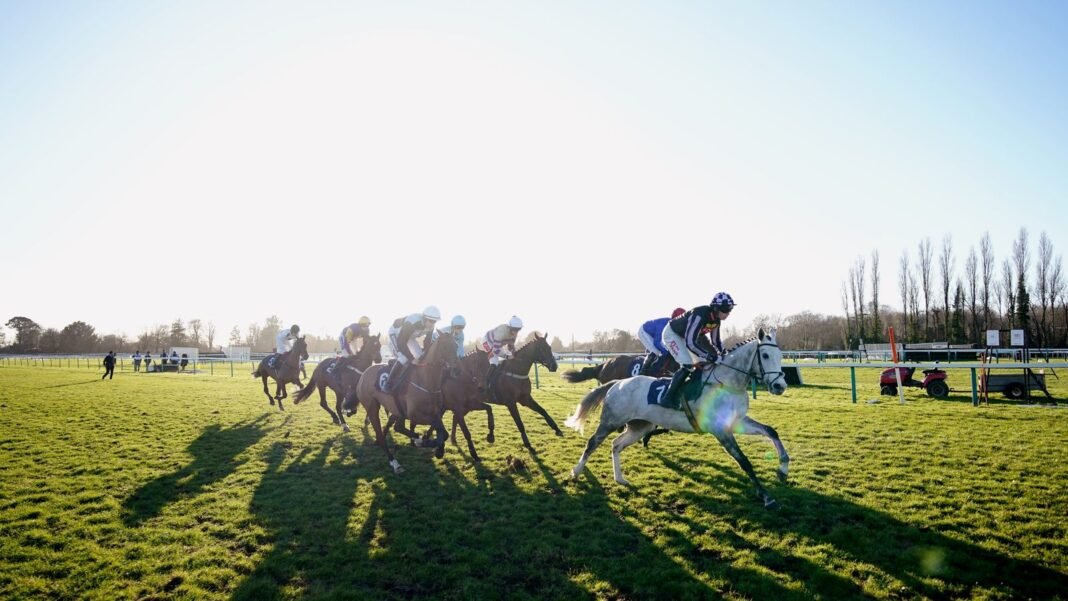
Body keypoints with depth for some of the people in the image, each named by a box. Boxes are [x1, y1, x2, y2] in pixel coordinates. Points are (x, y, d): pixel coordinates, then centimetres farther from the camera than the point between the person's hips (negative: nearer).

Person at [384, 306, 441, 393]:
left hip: (410, 336, 8)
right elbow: (401, 343, -36)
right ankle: (389, 385, -18)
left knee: (421, 357, 2)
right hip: (396, 333, -8)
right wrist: (412, 359, -35)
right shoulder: (413, 322, -41)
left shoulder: (430, 327, -19)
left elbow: (428, 342, -3)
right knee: (404, 358, -25)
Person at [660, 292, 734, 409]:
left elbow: (716, 340, 3)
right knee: (688, 366, -23)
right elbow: (690, 342, -39)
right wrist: (707, 355, -40)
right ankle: (668, 398, -16)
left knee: (704, 364, 6)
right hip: (672, 334, -9)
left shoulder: (716, 318, -11)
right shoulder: (700, 315, -37)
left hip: (688, 335, 9)